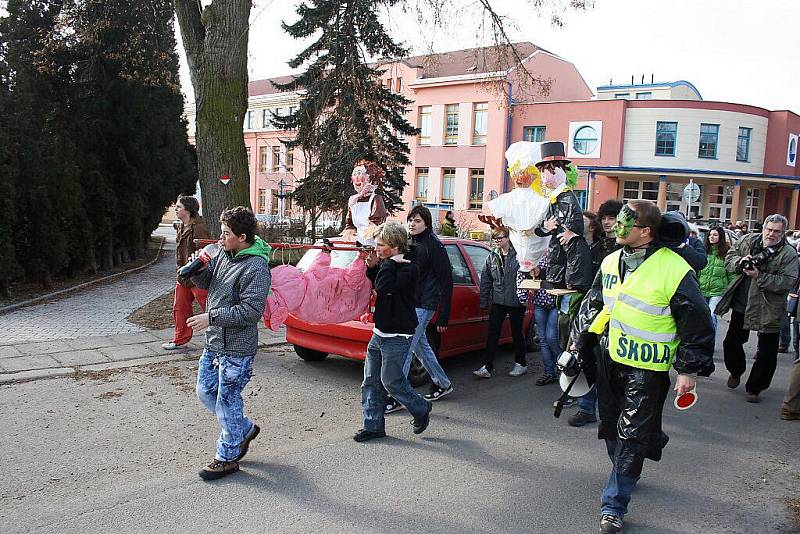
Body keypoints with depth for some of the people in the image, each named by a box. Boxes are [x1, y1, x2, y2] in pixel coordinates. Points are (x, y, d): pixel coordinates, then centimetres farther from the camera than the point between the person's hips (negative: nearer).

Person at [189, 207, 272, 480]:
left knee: (227, 400, 2)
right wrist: (197, 268, -4)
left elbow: (251, 311, -25)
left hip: (236, 349, -9)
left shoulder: (256, 267, -22)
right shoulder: (224, 255, 5)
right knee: (205, 391, 19)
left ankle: (228, 457, 20)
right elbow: (205, 282, 18)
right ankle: (244, 429, 37)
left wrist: (211, 317, -24)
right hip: (214, 343, 9)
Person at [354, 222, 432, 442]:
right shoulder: (390, 265, 9)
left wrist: (389, 262, -20)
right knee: (371, 381, 9)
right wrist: (372, 267, 8)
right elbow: (377, 286, 24)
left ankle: (421, 409, 22)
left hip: (397, 336, -9)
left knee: (391, 380, 0)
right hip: (379, 333, 9)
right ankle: (373, 426, 18)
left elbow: (384, 287, -31)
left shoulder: (408, 269, -17)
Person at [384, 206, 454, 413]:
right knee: (421, 347, 19)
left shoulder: (433, 246, -11)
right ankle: (443, 384, 35)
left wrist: (443, 317, -13)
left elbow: (446, 282, -11)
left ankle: (395, 398, -3)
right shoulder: (407, 243, 11)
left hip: (422, 306, -8)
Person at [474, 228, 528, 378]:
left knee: (517, 332, 11)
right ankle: (487, 367, 2)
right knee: (492, 333, 0)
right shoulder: (492, 257, 6)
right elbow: (485, 280, 9)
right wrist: (484, 302, 7)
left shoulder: (519, 254, -9)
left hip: (516, 301, -4)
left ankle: (521, 364, 27)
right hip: (498, 302, 4)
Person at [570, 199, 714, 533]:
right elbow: (592, 306, 17)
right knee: (612, 427, 18)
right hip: (609, 359, 6)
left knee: (632, 436, -2)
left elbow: (697, 323, -10)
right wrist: (578, 343, 17)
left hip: (647, 368, -6)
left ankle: (614, 504, 8)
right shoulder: (611, 262, 4)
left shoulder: (674, 270, -16)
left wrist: (689, 370, -10)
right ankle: (625, 473, 43)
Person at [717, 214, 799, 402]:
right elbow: (729, 257, 8)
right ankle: (736, 372, 42)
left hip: (769, 311, -3)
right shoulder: (748, 240, 2)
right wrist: (740, 262, -14)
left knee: (766, 354, 4)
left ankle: (754, 388, 20)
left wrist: (760, 277, -27)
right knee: (731, 342, 16)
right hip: (741, 304, 4)